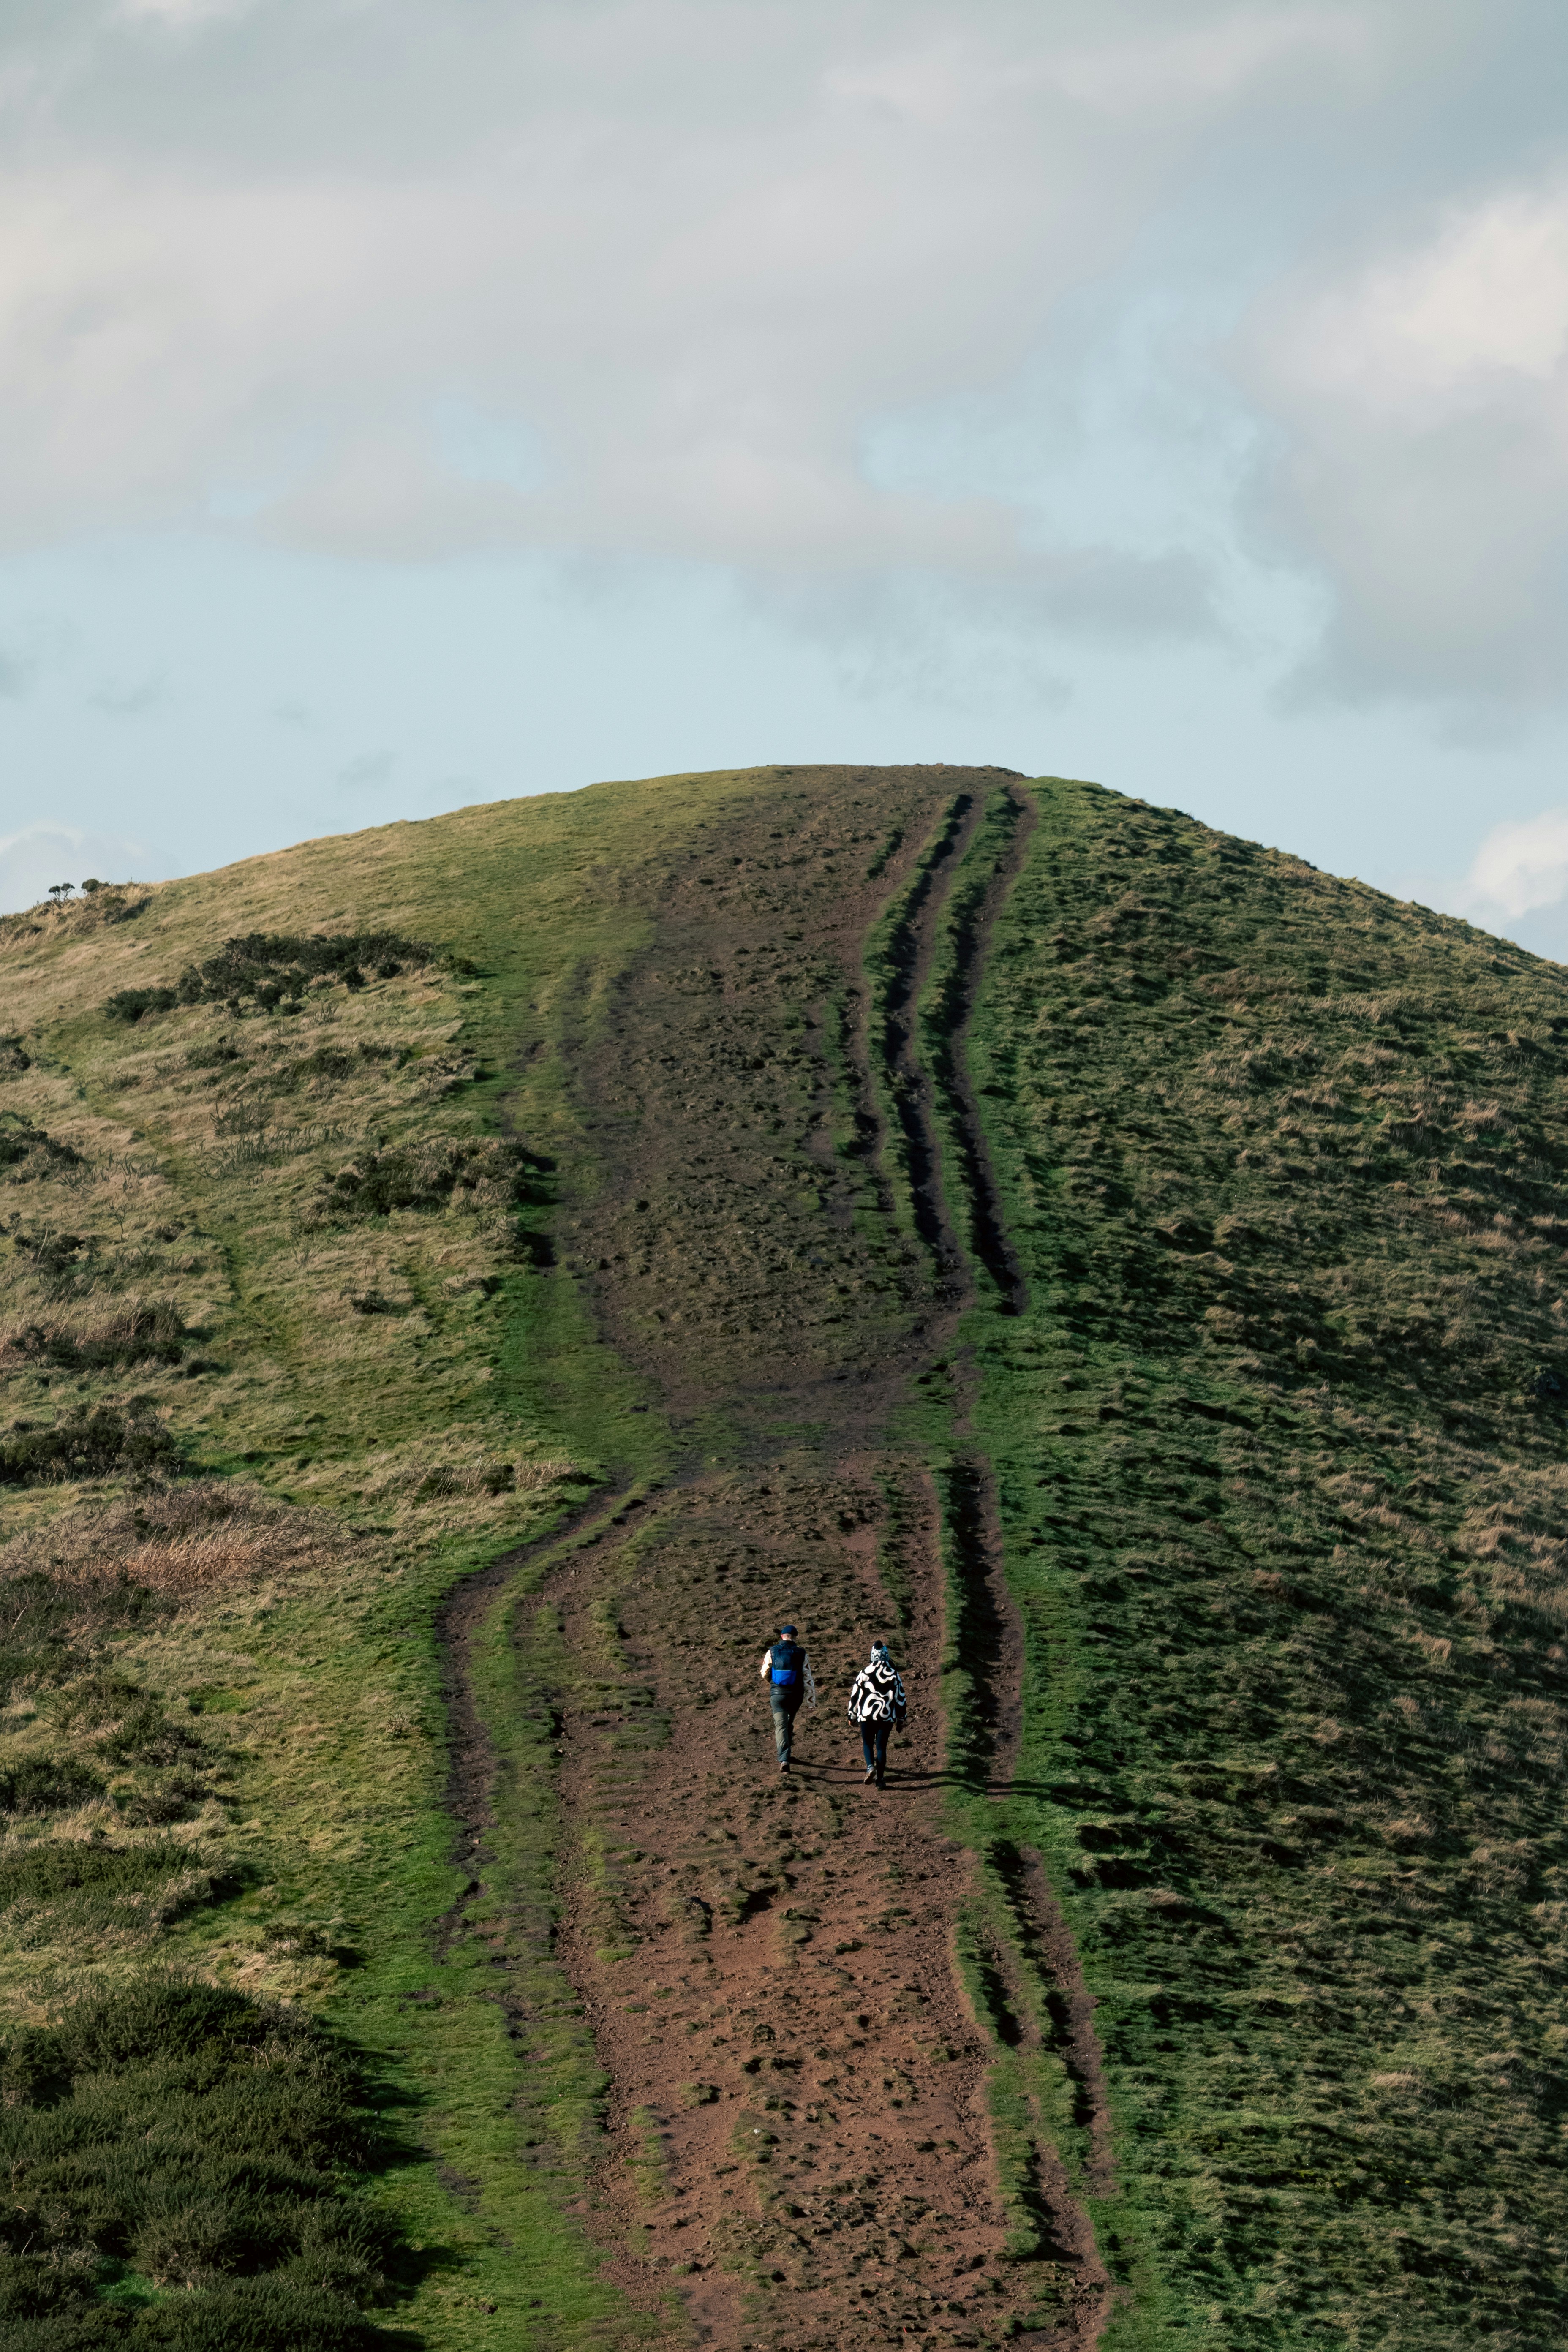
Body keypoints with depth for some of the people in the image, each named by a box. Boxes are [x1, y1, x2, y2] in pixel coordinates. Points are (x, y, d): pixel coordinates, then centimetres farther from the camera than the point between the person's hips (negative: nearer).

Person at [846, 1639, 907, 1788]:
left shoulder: (865, 1673, -4)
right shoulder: (893, 1674, -1)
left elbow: (855, 1694, 0)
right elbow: (900, 1698, 3)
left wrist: (852, 1715, 11)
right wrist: (901, 1719, 13)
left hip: (866, 1715, -1)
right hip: (887, 1716, 1)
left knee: (867, 1743, 14)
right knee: (881, 1746, 9)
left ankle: (870, 1766, -13)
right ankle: (880, 1778, 7)